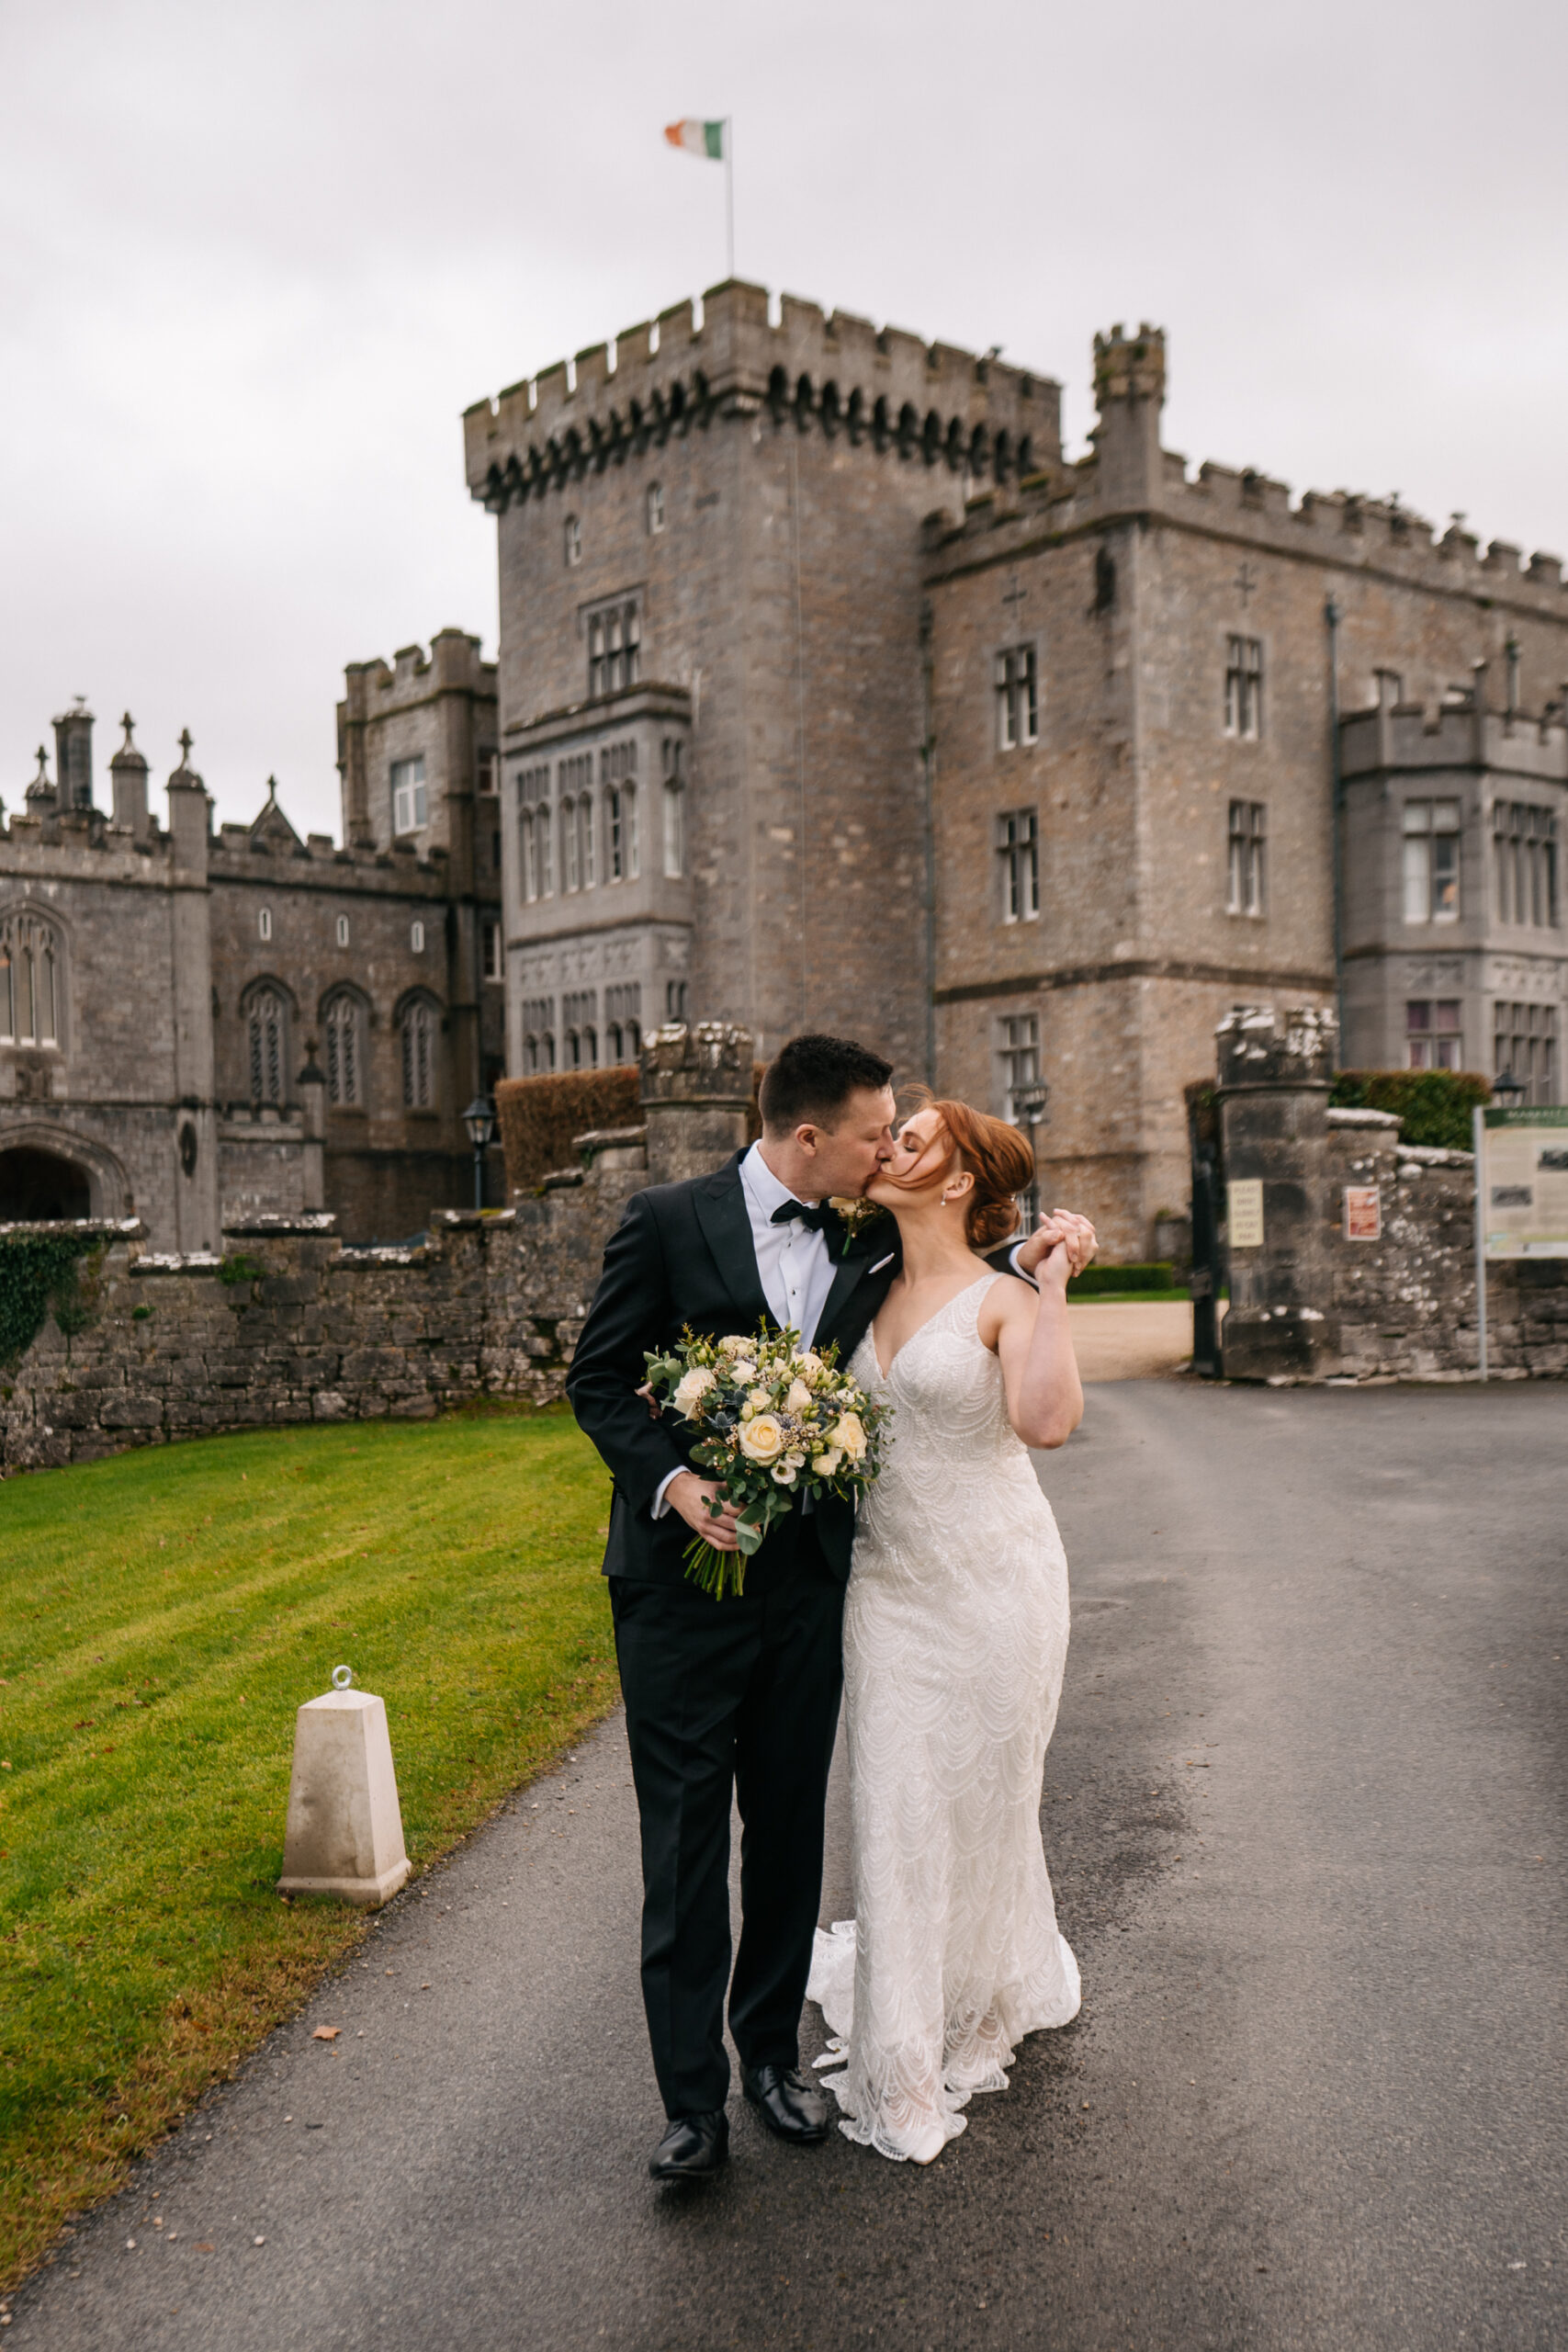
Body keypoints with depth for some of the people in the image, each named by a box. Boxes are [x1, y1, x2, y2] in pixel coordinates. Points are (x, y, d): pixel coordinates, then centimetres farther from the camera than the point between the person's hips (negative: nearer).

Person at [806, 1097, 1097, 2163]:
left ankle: (988, 2002, 39)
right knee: (895, 1809, 6)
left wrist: (1054, 1287, -26)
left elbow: (1047, 1420, -29)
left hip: (991, 1581, -4)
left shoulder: (1003, 1298, -12)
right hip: (889, 1582, 4)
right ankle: (906, 2059, 21)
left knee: (984, 1797, 12)